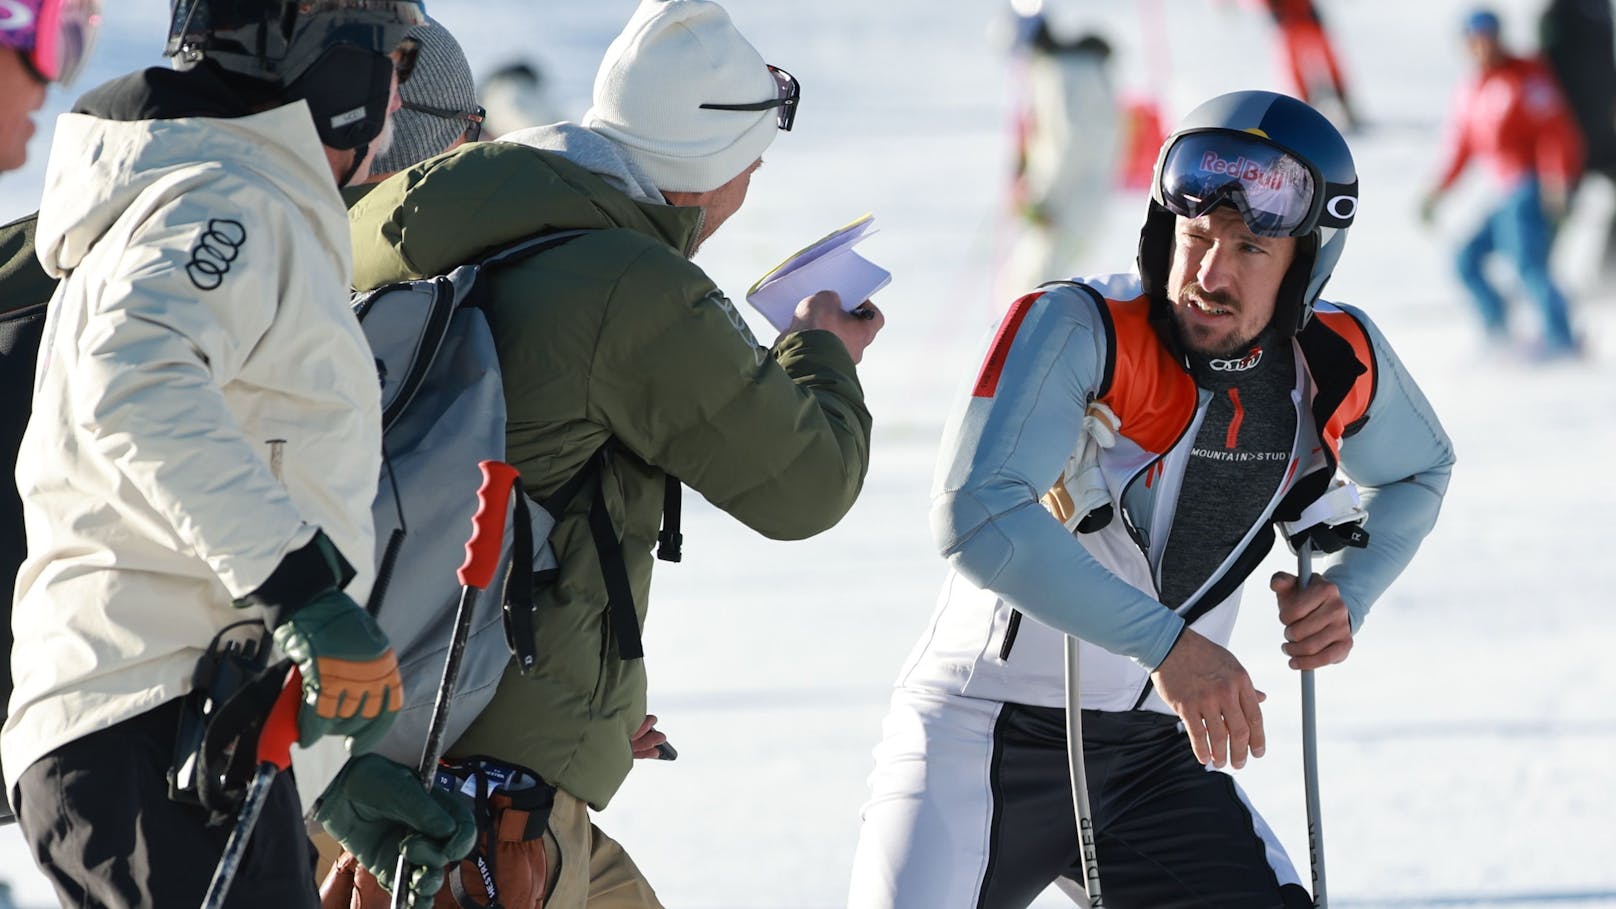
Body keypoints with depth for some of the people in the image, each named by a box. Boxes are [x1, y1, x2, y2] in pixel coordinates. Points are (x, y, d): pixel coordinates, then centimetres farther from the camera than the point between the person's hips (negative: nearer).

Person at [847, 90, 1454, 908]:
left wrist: (1349, 592, -1)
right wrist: (1165, 642, -36)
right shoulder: (1079, 329, -21)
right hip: (991, 730, -5)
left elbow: (1418, 470, 19)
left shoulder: (1339, 365, -4)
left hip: (1153, 750, 5)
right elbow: (975, 515, -34)